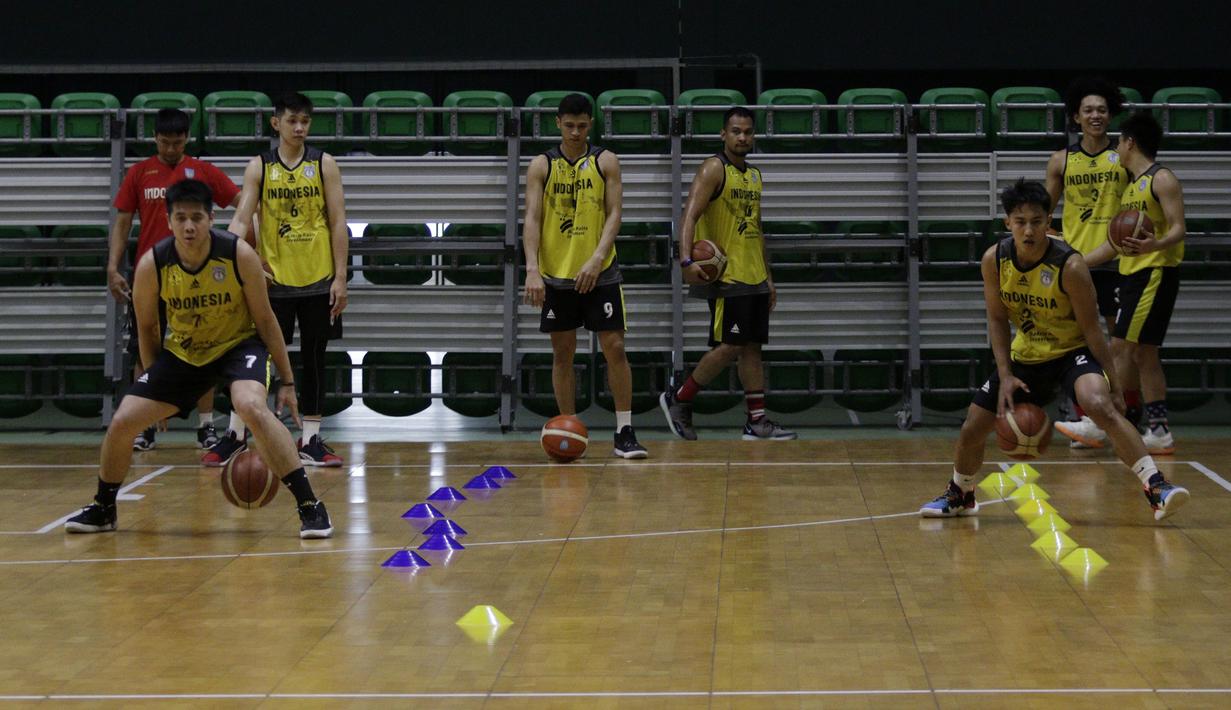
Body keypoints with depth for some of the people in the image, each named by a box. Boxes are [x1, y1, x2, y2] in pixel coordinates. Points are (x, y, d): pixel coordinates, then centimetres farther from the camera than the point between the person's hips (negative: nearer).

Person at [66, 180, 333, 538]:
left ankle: (310, 506, -28)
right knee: (122, 422, -5)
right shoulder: (151, 265, -18)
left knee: (252, 406, -34)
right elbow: (147, 328, 0)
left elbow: (265, 319, -10)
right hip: (182, 352, 3)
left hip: (239, 344, -3)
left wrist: (287, 381, -8)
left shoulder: (239, 255, -23)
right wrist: (157, 389, 6)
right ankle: (102, 509, 23)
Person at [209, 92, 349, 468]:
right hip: (272, 278, -1)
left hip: (317, 279, 1)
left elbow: (337, 222, 1)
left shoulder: (324, 164, 2)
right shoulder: (259, 167, 2)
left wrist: (340, 277, -5)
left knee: (313, 360, 7)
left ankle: (310, 440, 14)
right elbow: (242, 218, -5)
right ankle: (234, 436, 11)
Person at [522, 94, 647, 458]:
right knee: (562, 353, 6)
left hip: (599, 273, -1)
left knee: (614, 348, -5)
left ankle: (624, 433, -1)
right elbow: (532, 219, -5)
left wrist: (597, 258, -20)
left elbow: (614, 213, -6)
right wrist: (532, 269, -18)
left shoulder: (606, 161, 1)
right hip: (556, 274, 1)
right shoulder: (541, 166, 2)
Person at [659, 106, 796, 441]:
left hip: (753, 278, 8)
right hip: (726, 276, -8)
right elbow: (690, 216, -19)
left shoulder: (754, 175, 17)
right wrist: (687, 260, -34)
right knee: (729, 346, -9)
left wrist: (768, 277, 21)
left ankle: (757, 421, 7)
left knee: (752, 347, 6)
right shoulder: (713, 169, -8)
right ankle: (678, 399, 4)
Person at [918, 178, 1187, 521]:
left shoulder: (1069, 265, -25)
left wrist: (1114, 385, -15)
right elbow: (997, 319, -2)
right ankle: (960, 495, 38)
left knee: (1100, 406, -35)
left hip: (1073, 352, -5)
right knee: (971, 430, 7)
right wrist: (1005, 375, -10)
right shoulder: (994, 259, -13)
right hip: (1025, 356, 5)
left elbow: (1091, 329, -17)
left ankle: (1156, 487, -34)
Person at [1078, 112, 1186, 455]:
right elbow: (1116, 242, 23)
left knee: (1121, 349, -11)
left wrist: (1156, 244, -38)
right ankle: (1159, 432, 9)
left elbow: (1178, 228, -17)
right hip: (1133, 275, 9)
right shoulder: (1132, 187, 20)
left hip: (1155, 274, -9)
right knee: (1143, 354, 7)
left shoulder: (1162, 179, -8)